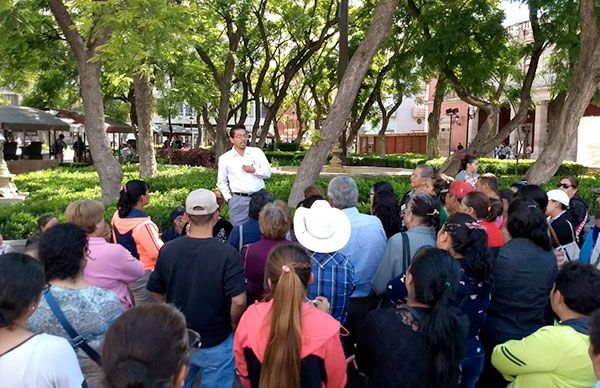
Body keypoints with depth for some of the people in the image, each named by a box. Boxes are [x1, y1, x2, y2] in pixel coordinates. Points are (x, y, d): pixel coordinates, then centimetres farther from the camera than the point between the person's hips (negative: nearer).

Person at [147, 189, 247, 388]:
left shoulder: (168, 249, -10)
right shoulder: (227, 254, -22)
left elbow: (156, 292, 1)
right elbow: (239, 301, -26)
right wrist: (234, 324, -7)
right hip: (215, 342, -3)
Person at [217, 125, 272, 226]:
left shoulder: (257, 152, 6)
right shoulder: (224, 158, 4)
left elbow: (268, 173, 6)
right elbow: (221, 183, 11)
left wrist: (254, 170, -10)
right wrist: (229, 198, 4)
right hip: (238, 200, -1)